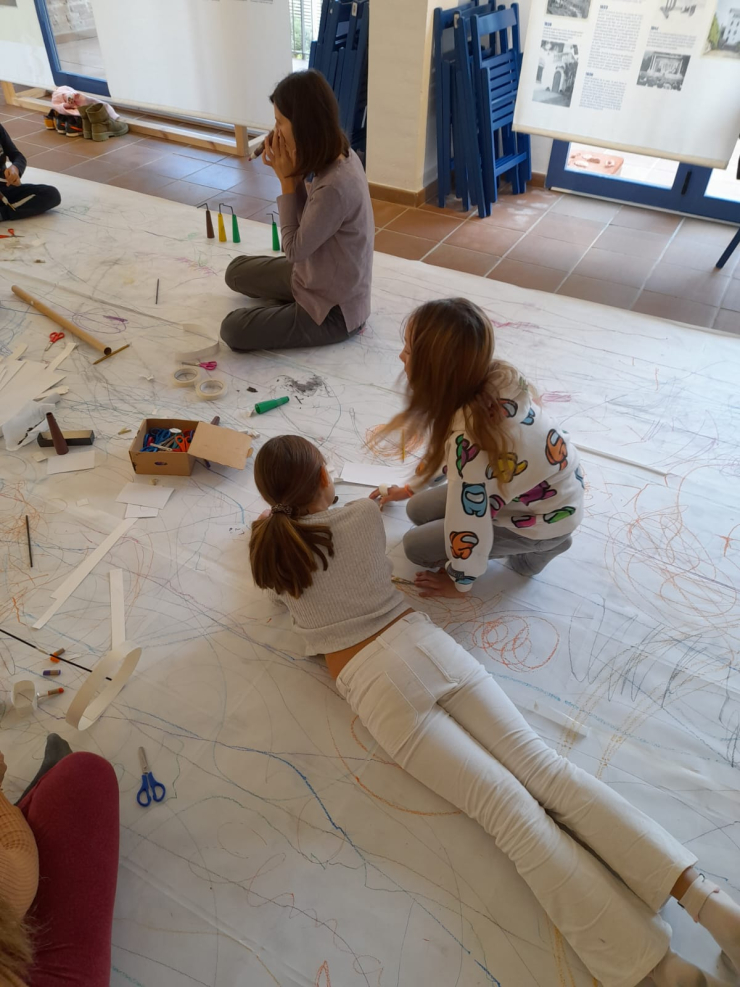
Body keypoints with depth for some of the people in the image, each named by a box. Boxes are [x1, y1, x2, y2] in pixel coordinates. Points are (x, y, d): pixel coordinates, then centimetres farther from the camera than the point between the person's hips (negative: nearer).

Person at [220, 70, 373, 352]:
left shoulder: (335, 187, -33)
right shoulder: (342, 156, -5)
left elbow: (294, 249, -21)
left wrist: (287, 180, -17)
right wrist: (293, 173, -10)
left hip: (335, 309, -9)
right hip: (321, 276, 9)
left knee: (233, 329, -17)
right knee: (237, 271, 19)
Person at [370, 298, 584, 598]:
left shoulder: (469, 438, -39)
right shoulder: (492, 377, -14)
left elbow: (467, 526, -27)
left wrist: (459, 582, -6)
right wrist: (410, 488, 20)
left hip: (544, 517, -7)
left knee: (417, 546, 1)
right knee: (419, 510, 11)